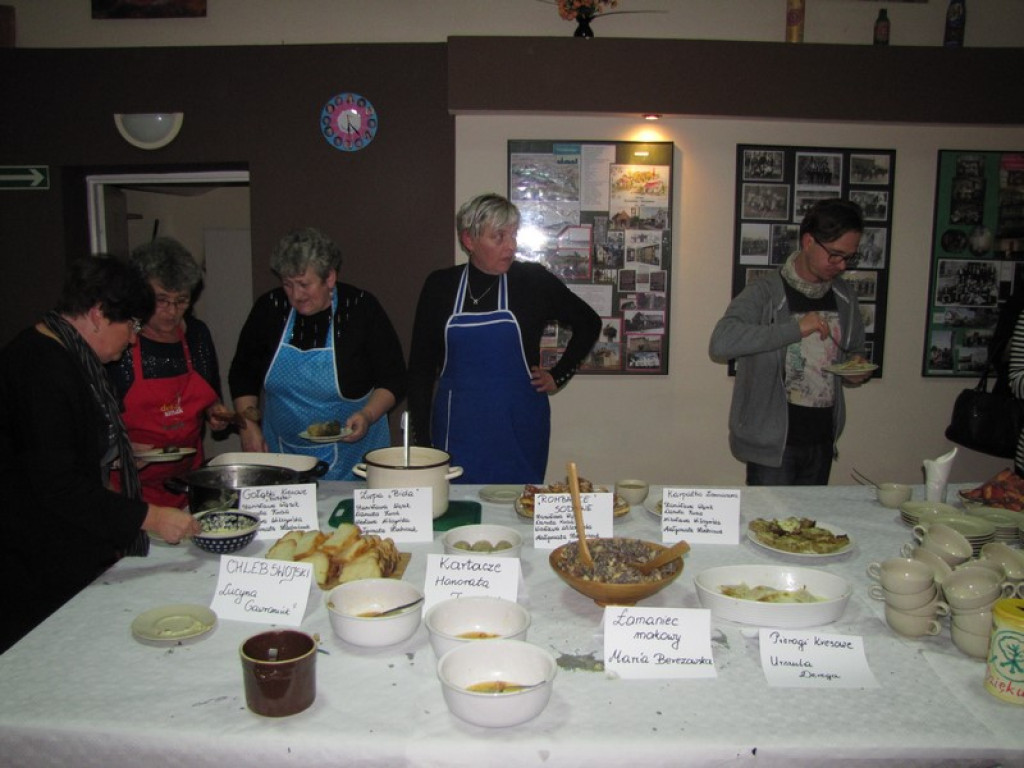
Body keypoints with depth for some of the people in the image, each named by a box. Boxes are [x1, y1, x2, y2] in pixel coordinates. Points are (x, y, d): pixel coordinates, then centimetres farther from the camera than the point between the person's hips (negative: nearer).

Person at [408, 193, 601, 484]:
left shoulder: (533, 280, -2)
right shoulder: (440, 285, 1)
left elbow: (588, 323, 12)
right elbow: (421, 365, 5)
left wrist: (558, 376, 6)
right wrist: (420, 437, 1)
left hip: (519, 430, 0)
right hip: (457, 430, 1)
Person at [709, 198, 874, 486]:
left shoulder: (845, 297, 8)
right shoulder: (766, 293, -11)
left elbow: (854, 352, 24)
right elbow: (721, 343, -28)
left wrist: (858, 371, 0)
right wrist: (795, 329, -28)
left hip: (822, 441, 6)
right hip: (772, 443, -6)